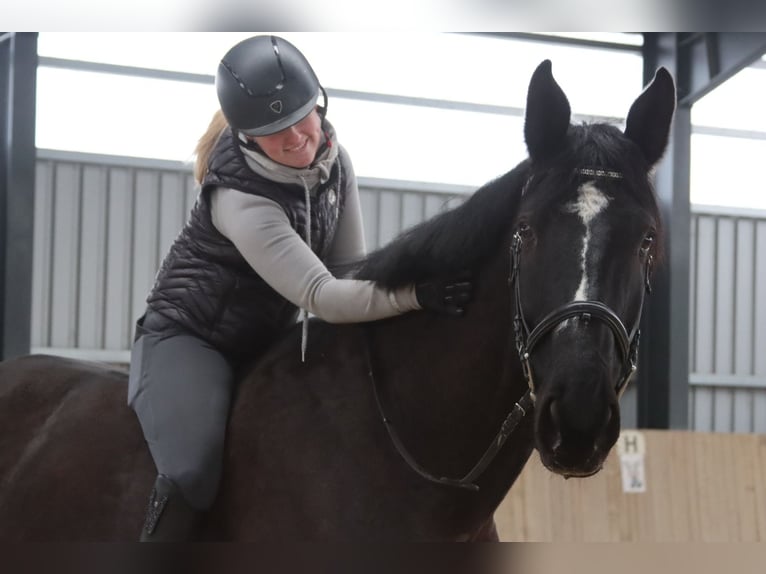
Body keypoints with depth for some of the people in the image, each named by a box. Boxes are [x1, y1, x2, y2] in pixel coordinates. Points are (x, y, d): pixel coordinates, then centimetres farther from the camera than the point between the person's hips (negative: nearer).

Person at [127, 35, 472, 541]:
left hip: (269, 342, 8)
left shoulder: (335, 161, -9)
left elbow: (349, 269, -4)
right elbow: (321, 296, -36)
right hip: (189, 340, -7)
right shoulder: (241, 200, -31)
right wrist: (413, 295, -48)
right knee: (192, 474, -29)